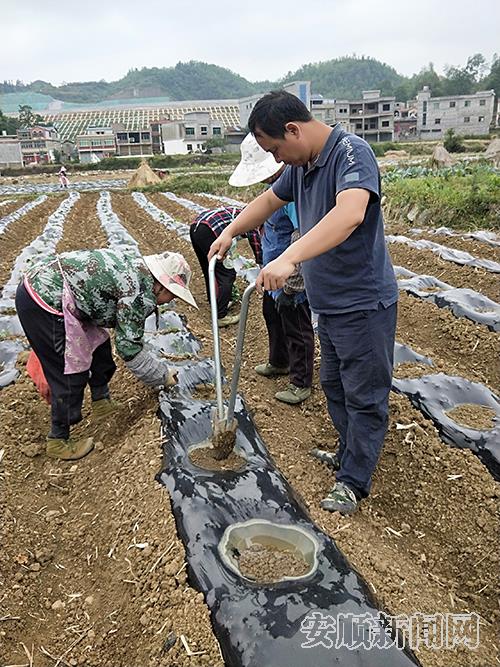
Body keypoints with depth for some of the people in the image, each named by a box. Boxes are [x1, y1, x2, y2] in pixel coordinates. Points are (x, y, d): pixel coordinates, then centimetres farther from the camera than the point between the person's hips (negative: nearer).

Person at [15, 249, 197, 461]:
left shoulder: (135, 264, 10)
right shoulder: (140, 293, -17)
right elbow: (129, 349, -10)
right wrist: (163, 376, 2)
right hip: (45, 300, -10)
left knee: (98, 343, 19)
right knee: (70, 375, 0)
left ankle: (101, 403, 36)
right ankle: (58, 441, 17)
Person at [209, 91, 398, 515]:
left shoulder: (351, 153, -20)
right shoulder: (301, 164, 7)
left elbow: (350, 214, -39)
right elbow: (270, 200, 25)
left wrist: (289, 258, -48)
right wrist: (230, 233, 23)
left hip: (364, 302, -9)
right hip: (328, 302, 9)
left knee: (365, 394, 3)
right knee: (335, 386, 19)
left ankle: (353, 482, 16)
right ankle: (351, 454, 37)